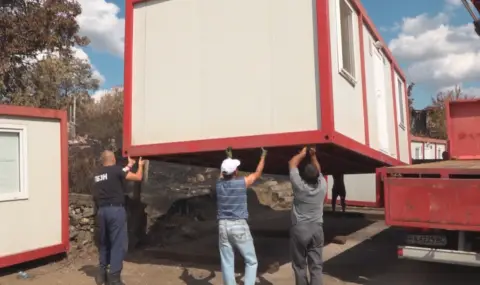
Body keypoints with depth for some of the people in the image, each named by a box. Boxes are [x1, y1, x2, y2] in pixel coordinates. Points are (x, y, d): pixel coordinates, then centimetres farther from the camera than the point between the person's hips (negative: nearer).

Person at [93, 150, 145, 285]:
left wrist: (129, 166, 37)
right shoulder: (116, 170, -6)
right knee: (118, 244, -1)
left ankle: (101, 274, 25)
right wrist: (140, 165, 19)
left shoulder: (98, 174, 13)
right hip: (116, 210, -7)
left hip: (101, 211, 7)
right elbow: (138, 177, -1)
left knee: (104, 242, 19)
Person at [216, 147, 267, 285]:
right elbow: (258, 173, 8)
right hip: (239, 226, -4)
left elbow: (223, 171, 25)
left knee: (227, 263, 8)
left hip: (223, 226, 4)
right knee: (251, 261, 8)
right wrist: (263, 156, 22)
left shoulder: (219, 184, 2)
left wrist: (228, 157, 40)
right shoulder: (242, 183, -8)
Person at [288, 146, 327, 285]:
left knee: (299, 265, 9)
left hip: (299, 229, -3)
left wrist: (302, 153, 13)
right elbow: (318, 171, 17)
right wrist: (313, 156, 18)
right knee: (316, 265, 5)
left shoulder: (299, 185, -13)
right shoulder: (322, 186, -5)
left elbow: (292, 163, 1)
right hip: (317, 229, 3)